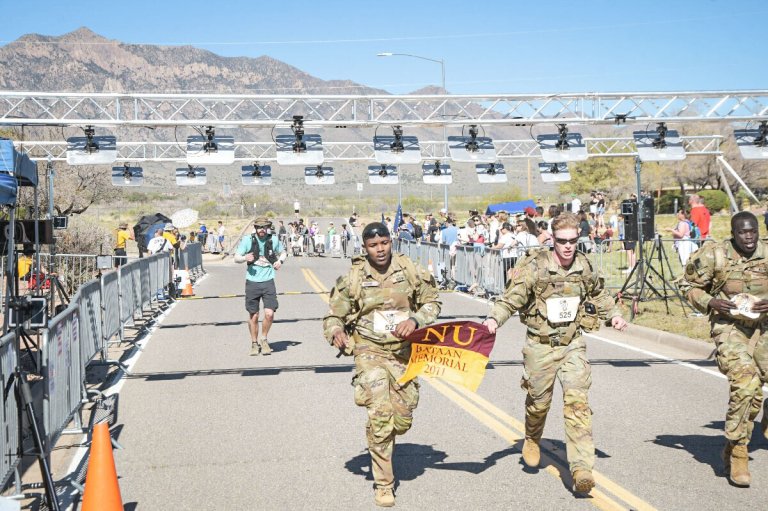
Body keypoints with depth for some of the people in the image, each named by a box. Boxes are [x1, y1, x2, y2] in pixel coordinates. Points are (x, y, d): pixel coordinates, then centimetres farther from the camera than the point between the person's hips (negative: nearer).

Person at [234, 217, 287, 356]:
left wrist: (280, 261, -1)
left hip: (268, 282, 1)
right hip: (252, 282, -1)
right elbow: (236, 257, 1)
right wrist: (245, 258, -21)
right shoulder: (248, 240, -1)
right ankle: (254, 343, 24)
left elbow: (283, 252, 21)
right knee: (253, 316, 5)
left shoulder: (273, 240, 3)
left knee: (269, 313, -12)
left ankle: (264, 339, 12)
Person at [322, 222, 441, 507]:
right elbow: (333, 316, 1)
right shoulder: (353, 279, -6)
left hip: (404, 352, 2)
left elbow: (432, 301, 6)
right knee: (381, 416, -13)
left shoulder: (410, 271, -3)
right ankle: (383, 484, 1)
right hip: (370, 353, -2)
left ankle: (378, 442, 42)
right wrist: (335, 332, -22)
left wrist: (415, 320, -13)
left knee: (402, 420, 6)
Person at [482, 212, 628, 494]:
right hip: (540, 345, -2)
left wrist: (614, 314, 14)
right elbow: (511, 298, -18)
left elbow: (599, 294, 23)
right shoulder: (535, 267, -14)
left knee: (577, 400, -12)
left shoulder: (584, 266, 1)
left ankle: (582, 469, -13)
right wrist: (494, 318, -35)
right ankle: (532, 440, 47)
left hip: (573, 344, 2)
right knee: (539, 401, 13)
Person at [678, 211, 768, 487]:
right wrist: (710, 302, -14)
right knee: (745, 384, -22)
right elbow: (688, 285, 2)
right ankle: (737, 454, -8)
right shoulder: (714, 255, -8)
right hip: (729, 327, -4)